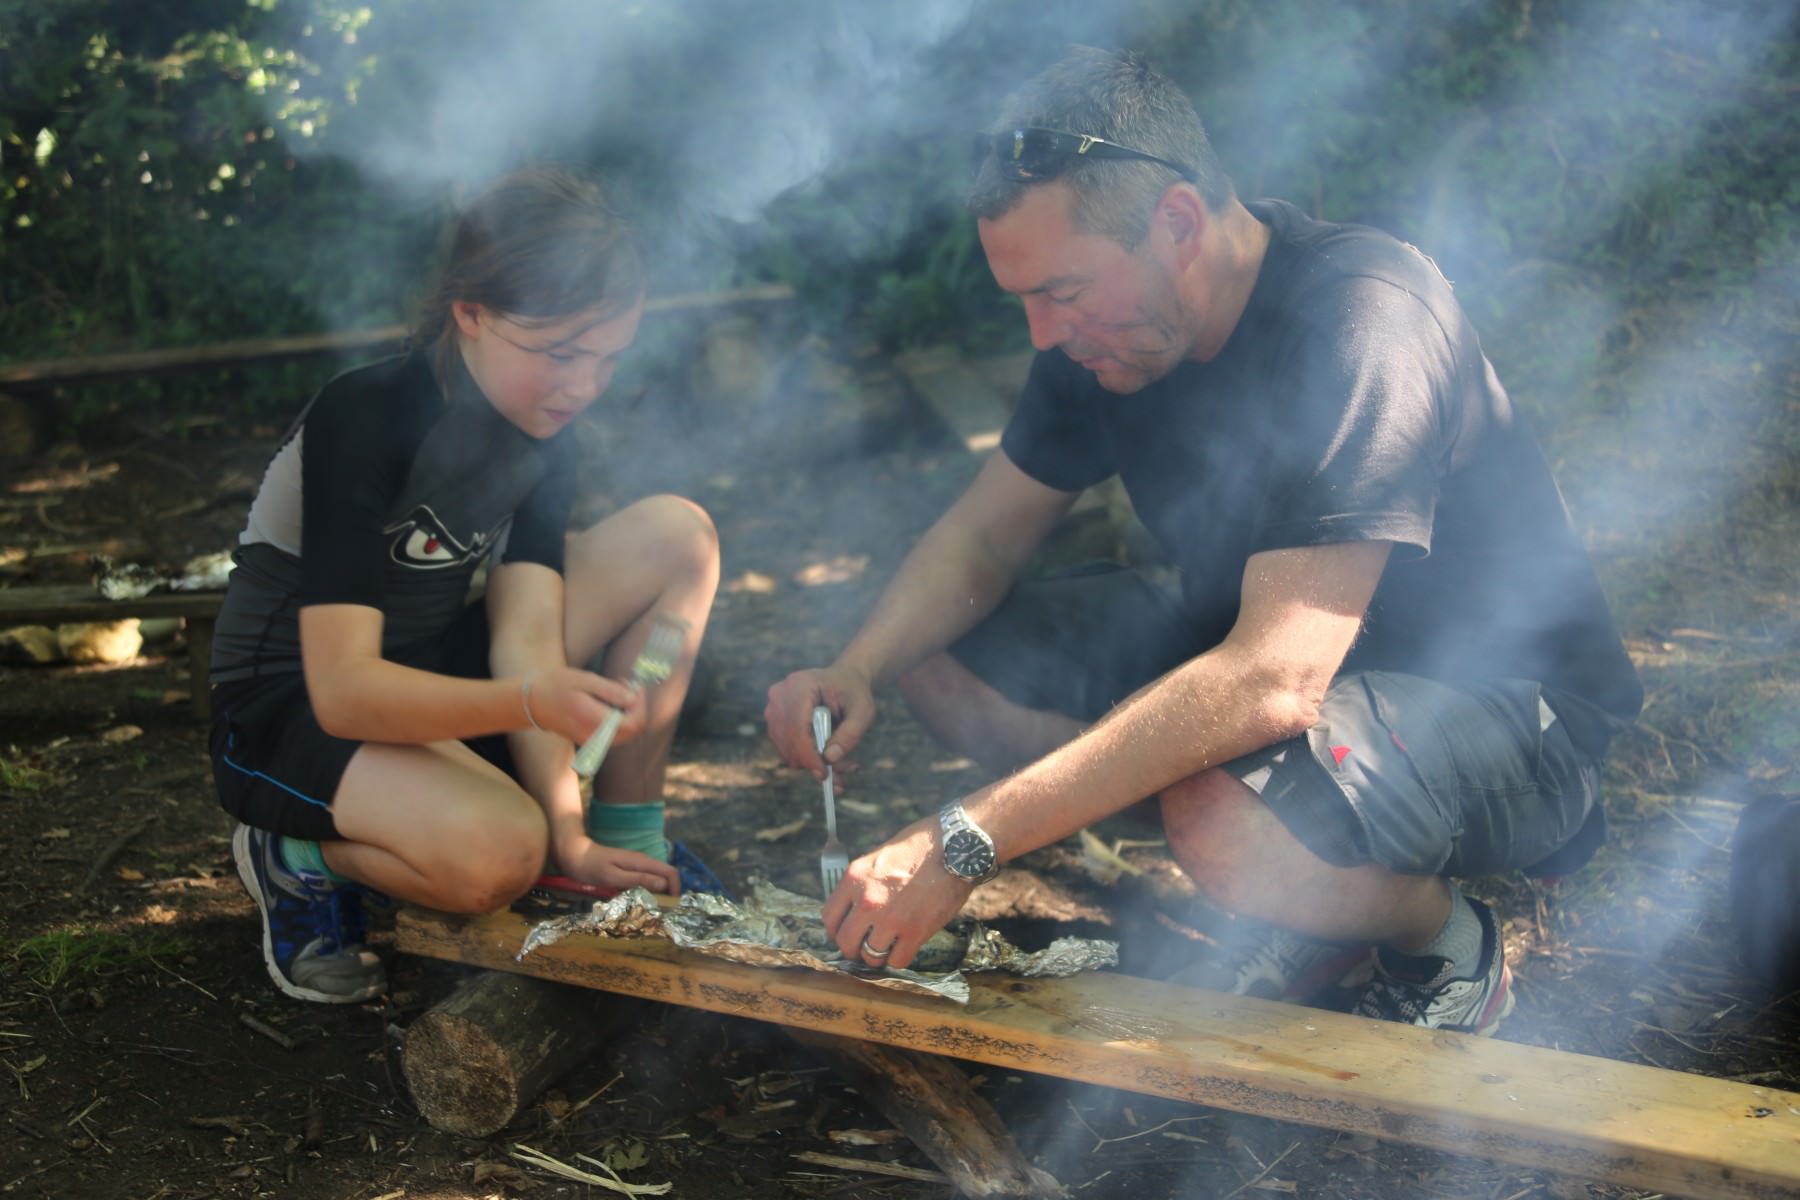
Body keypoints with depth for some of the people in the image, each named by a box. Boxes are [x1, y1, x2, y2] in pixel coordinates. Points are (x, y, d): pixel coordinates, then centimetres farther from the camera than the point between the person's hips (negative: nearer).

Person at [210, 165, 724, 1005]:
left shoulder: (542, 434, -4)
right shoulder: (362, 422, -26)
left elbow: (525, 635, -14)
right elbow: (341, 688, -32)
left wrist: (569, 836, -25)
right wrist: (534, 702, -48)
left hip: (433, 678, 7)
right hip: (288, 714, -7)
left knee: (676, 535, -9)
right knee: (496, 853, -38)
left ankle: (627, 841, -1)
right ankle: (300, 854, -5)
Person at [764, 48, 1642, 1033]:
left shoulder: (1360, 322, -31)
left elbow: (1272, 683, -40)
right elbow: (985, 530, 3)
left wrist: (965, 842, -42)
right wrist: (854, 670, -19)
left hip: (1504, 705, -8)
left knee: (1225, 821, -39)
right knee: (932, 653, -4)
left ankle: (1443, 940, -2)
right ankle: (1310, 903, 5)